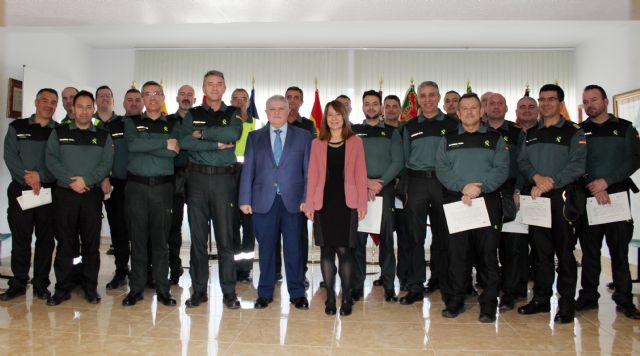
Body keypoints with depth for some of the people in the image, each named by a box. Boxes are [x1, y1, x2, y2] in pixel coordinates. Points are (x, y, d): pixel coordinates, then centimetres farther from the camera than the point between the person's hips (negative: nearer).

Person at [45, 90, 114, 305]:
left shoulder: (103, 136, 10)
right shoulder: (59, 133, 10)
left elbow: (107, 163, 0)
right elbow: (51, 160, 0)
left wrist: (87, 180, -14)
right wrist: (71, 181, -12)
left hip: (92, 195, 0)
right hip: (64, 193, 0)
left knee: (91, 243, 3)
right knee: (64, 242, 3)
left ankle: (90, 288, 12)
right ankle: (63, 288, 13)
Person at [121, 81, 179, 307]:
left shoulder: (172, 125, 11)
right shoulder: (132, 123, 12)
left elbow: (174, 152, -7)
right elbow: (133, 144, -9)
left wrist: (145, 146, -9)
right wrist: (164, 143, -8)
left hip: (162, 187, 0)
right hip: (136, 186, 0)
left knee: (161, 239, 3)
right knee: (137, 238, 4)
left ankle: (162, 288, 11)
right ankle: (136, 288, 14)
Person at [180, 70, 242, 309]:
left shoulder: (233, 114, 10)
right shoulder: (192, 114, 12)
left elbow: (233, 134, -13)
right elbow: (185, 141, -6)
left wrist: (202, 133, -7)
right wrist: (218, 144, -11)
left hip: (224, 179, -1)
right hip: (197, 179, 1)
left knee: (225, 237, 0)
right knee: (198, 237, 6)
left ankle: (229, 292, 9)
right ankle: (199, 290, 16)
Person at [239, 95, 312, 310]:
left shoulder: (303, 136, 8)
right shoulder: (255, 137, 12)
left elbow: (308, 170, 4)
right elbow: (248, 170, 8)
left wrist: (307, 199, -5)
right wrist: (245, 199, 1)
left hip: (293, 201, -1)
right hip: (263, 201, 1)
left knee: (294, 248, 3)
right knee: (266, 248, 7)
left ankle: (297, 293, 17)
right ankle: (265, 293, 20)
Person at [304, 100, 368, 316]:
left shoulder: (355, 142, 7)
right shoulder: (317, 143, 10)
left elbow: (360, 174, 3)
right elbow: (313, 175, 7)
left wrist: (362, 203, -4)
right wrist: (309, 204, 1)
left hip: (346, 202, -1)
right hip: (324, 202, 2)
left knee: (344, 250, -1)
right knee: (326, 250, 5)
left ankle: (346, 298, 12)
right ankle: (330, 297, 16)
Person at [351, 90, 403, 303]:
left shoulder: (391, 132, 11)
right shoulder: (353, 132, 10)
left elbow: (397, 162, 1)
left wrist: (379, 183, -11)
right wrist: (367, 182, -11)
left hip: (385, 188, 0)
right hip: (358, 189, 0)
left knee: (386, 237, 2)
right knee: (358, 237, 0)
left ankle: (389, 285, 9)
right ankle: (357, 284, 8)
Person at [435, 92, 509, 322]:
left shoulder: (495, 139, 11)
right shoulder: (448, 140, 14)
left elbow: (501, 169, -2)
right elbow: (441, 169, 1)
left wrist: (480, 187, -17)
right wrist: (463, 186, -15)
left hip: (487, 201, -1)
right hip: (455, 202, 1)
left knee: (487, 253, 0)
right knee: (456, 252, 3)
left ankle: (489, 303, 10)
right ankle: (456, 299, 15)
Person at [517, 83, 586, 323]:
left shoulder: (574, 132, 3)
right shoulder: (530, 134, 17)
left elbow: (577, 165, -8)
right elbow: (522, 161, 10)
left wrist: (550, 184, -17)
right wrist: (536, 176, -10)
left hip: (562, 196, -4)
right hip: (535, 196, 4)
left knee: (564, 250, -3)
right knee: (541, 250, 8)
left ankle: (566, 304, 5)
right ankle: (541, 299, 17)